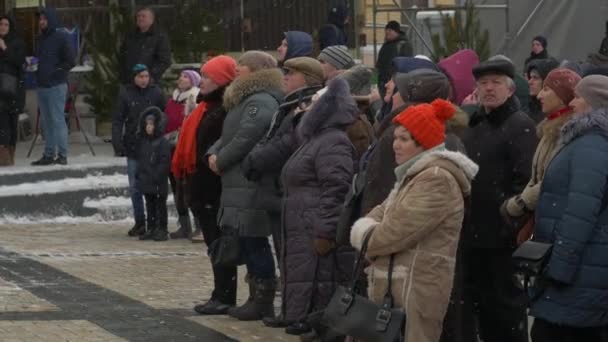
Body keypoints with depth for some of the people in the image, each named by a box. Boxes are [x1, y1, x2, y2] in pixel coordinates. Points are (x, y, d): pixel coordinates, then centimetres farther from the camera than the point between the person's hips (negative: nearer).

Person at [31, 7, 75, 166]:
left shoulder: (60, 38, -4)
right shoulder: (39, 39, 16)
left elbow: (70, 61, -7)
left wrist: (55, 71, -11)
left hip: (57, 85, -7)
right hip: (42, 85, 7)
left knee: (58, 119, -9)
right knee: (46, 121, 9)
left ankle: (62, 155, -8)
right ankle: (49, 154, 13)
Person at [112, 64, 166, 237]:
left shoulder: (156, 93, 2)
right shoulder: (125, 94, 3)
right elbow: (117, 120, 3)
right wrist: (117, 144, -7)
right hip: (133, 147, 1)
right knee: (135, 187, 5)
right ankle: (139, 221, 14)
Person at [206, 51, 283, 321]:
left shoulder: (260, 103, -15)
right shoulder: (246, 100, 22)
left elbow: (245, 139, -23)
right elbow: (228, 135, 24)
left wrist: (221, 160, -9)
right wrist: (214, 153, 5)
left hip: (253, 186, -11)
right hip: (241, 185, 11)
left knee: (253, 243, -7)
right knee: (247, 242, 14)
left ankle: (263, 302, -1)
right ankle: (258, 299, 21)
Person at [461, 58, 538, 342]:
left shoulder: (520, 126, -10)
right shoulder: (475, 125, 16)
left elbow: (526, 180, -18)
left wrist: (510, 220, -22)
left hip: (502, 236, -8)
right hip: (473, 233, 8)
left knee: (506, 303, -1)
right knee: (480, 301, 14)